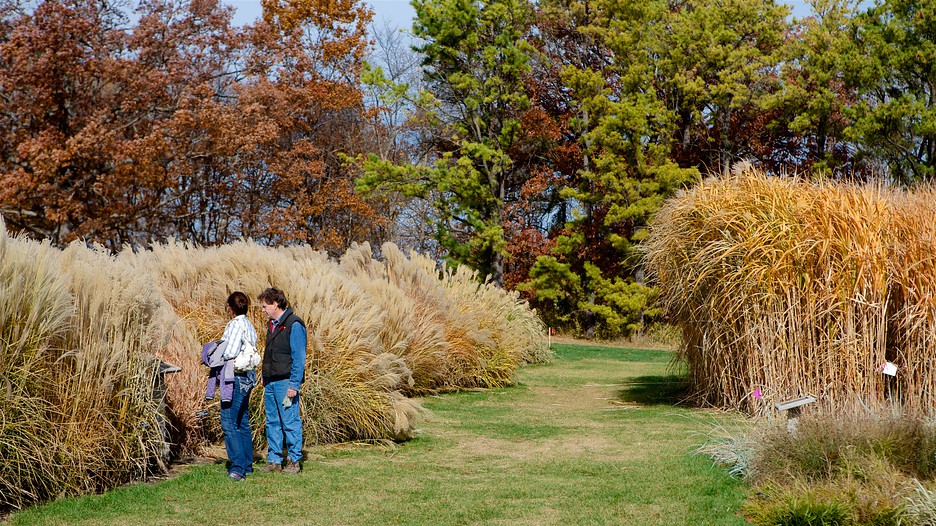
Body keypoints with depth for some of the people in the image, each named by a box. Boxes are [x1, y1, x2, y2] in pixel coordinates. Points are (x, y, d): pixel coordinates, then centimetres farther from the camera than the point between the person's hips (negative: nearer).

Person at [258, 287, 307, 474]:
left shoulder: (294, 325, -11)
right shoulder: (272, 324, 15)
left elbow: (299, 357, -13)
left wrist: (294, 384, -17)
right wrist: (263, 374, 14)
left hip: (285, 381, -8)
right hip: (270, 382, 8)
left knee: (290, 422, -3)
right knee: (272, 422, 10)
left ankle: (294, 460, 5)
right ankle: (274, 460, 16)